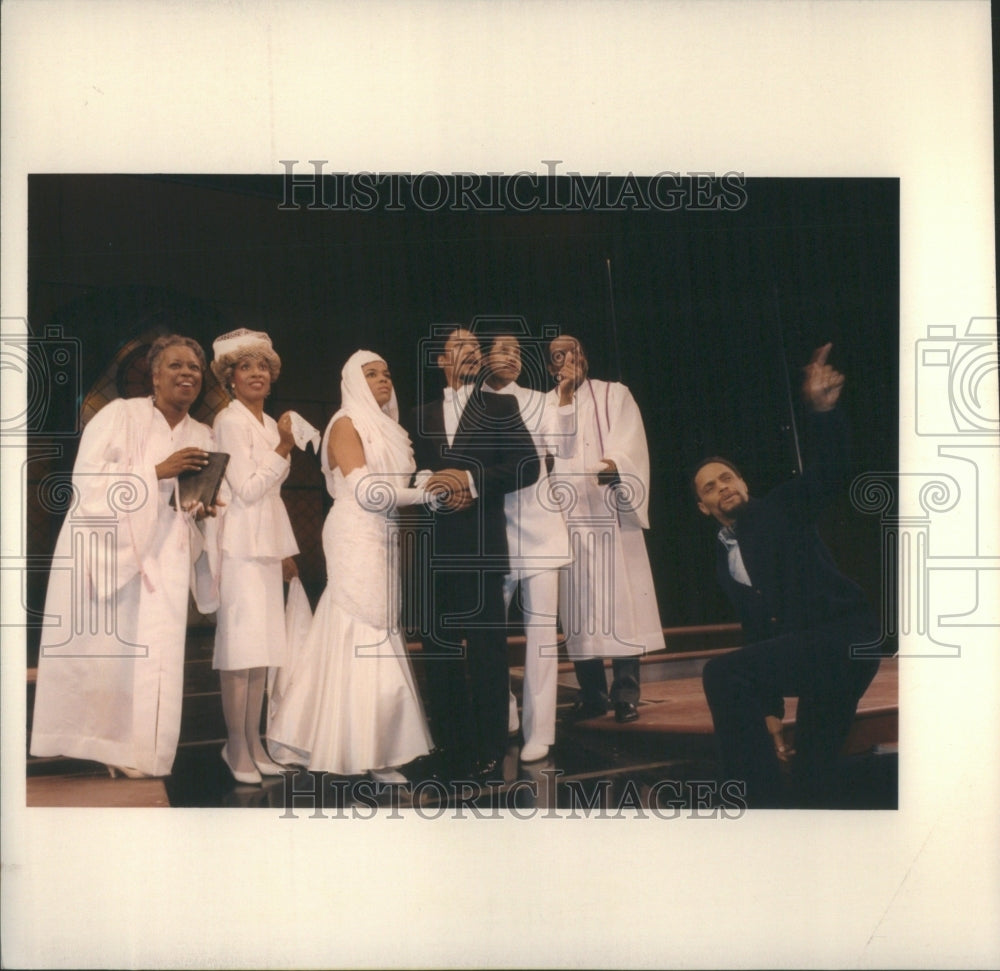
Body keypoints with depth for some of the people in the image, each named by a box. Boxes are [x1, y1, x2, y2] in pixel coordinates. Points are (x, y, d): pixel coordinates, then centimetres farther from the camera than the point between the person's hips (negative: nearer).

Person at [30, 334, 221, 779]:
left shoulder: (202, 437, 11)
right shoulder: (120, 415, -4)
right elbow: (87, 480, -13)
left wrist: (200, 513, -5)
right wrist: (157, 471, -19)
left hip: (162, 562, 4)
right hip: (105, 552, -4)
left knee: (153, 655, -2)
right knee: (100, 650, -5)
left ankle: (131, 750, 9)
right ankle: (88, 746, 8)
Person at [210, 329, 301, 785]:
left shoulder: (269, 423, 16)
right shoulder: (229, 421, -8)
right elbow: (247, 489, -14)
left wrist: (286, 551, 20)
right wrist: (283, 449, -13)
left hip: (266, 547, 8)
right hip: (240, 546, -8)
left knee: (262, 648, 9)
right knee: (241, 647, -7)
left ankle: (253, 743, 16)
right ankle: (237, 748, 1)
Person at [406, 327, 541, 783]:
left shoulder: (501, 407, 8)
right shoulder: (421, 415, 18)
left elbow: (528, 466, -3)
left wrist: (472, 480, -13)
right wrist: (436, 489, -9)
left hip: (481, 544, -4)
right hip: (434, 545, 4)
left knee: (487, 647, -4)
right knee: (439, 646, 7)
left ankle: (489, 751, 4)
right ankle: (452, 746, 16)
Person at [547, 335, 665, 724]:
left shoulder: (614, 395, 11)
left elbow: (629, 445, -2)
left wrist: (614, 465, -23)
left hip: (609, 513, -2)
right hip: (566, 516, 2)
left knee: (618, 599, -8)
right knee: (577, 604, 1)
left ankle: (625, 694, -4)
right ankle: (592, 693, 8)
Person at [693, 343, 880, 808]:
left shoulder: (779, 508, 2)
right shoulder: (726, 561, 18)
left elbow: (829, 474, -16)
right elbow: (756, 627, 19)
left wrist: (823, 411, -32)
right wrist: (766, 706, 14)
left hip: (848, 635, -8)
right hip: (808, 653, 8)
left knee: (722, 673, -22)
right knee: (812, 767, 18)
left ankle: (766, 800, -18)